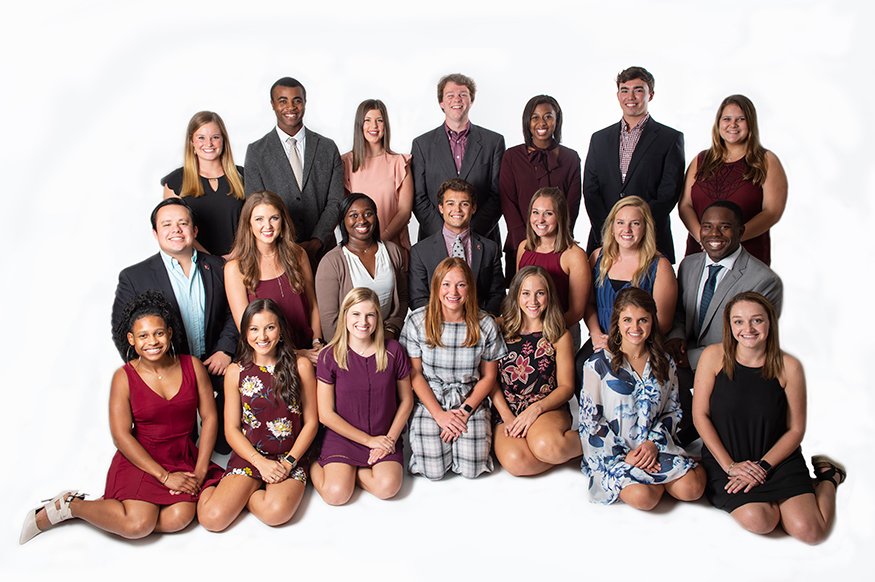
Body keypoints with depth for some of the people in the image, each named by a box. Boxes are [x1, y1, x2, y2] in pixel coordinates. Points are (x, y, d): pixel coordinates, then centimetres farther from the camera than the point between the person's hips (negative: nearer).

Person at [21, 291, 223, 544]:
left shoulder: (193, 366, -1)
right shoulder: (124, 378, -7)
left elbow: (209, 418, 1)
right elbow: (121, 435, -11)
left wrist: (200, 472, -7)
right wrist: (165, 476, -16)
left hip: (183, 459, 3)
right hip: (140, 459, -3)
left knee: (178, 518, -23)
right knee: (138, 525, -24)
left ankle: (103, 507, 0)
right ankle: (69, 505, 4)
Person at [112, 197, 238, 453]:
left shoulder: (217, 267, 9)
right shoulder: (133, 278, -1)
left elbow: (232, 313, 13)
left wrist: (225, 350, -4)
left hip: (213, 364, 4)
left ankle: (220, 439, 6)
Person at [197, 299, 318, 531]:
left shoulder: (300, 366, 0)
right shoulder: (236, 372, 3)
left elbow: (311, 421, 2)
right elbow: (232, 429, 2)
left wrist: (289, 462, -10)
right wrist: (260, 462, -12)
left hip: (290, 459, 0)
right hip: (248, 457, 1)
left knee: (276, 512, -31)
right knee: (212, 518, -23)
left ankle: (244, 495, 1)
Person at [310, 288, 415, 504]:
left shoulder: (392, 351, -2)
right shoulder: (329, 356, -6)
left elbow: (406, 400, 6)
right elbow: (326, 414, -6)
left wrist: (391, 438, -7)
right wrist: (369, 440, -8)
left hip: (385, 439, 2)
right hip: (343, 437, -1)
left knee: (387, 488, -25)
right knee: (336, 494, -22)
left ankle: (352, 471, 4)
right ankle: (316, 467, 10)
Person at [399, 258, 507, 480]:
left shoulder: (485, 325, -5)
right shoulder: (417, 322, -6)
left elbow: (488, 377, 2)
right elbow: (414, 374, -3)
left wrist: (465, 411, -11)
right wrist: (439, 414, -12)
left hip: (470, 402, 1)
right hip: (429, 402, -1)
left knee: (470, 469, -15)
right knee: (434, 470, -16)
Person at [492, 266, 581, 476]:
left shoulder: (560, 336, 4)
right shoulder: (500, 329, 6)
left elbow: (566, 386, 3)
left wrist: (537, 408, -13)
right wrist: (507, 416, -8)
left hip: (549, 409, -1)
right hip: (506, 412, 1)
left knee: (546, 446, -37)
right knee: (516, 462, -31)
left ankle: (584, 441, -4)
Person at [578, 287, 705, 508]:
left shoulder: (664, 363, 7)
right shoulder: (598, 364, -6)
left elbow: (673, 411, 11)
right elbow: (590, 420, -5)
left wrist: (654, 442, -8)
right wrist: (624, 453, -13)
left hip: (655, 446, 3)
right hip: (611, 452, -3)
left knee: (691, 488, -22)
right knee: (643, 497, -28)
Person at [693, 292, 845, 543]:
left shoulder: (788, 366, -8)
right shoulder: (714, 356, -9)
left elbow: (796, 429, -2)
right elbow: (700, 415, -6)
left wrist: (762, 466, -12)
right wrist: (730, 465, -11)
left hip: (777, 457, 1)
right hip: (725, 459, 0)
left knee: (809, 531, -14)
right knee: (757, 521, -25)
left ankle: (827, 476, 18)